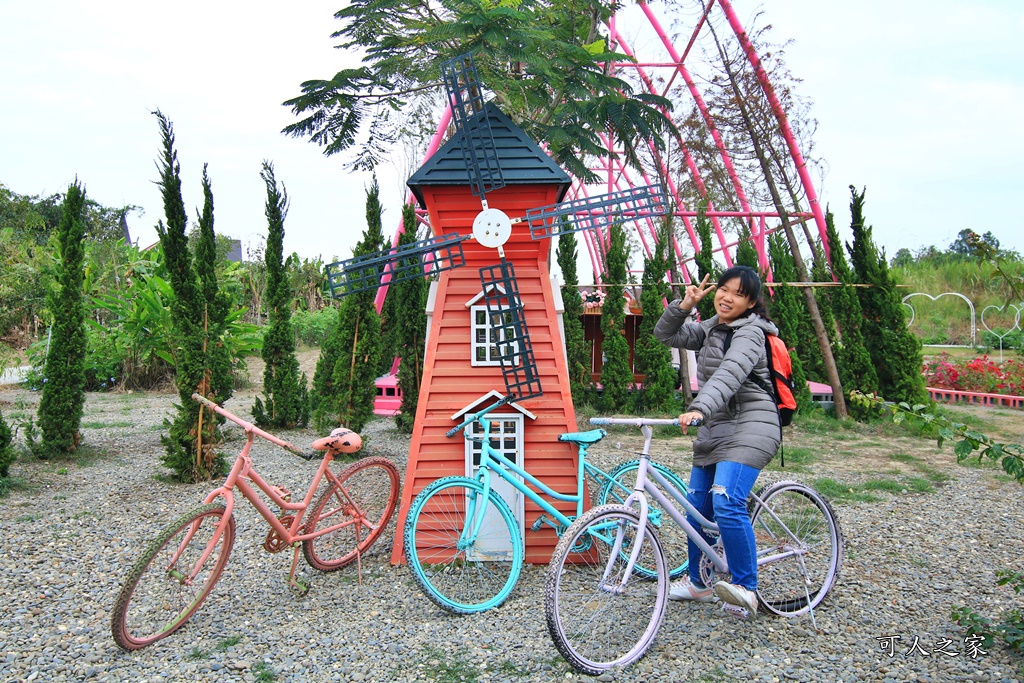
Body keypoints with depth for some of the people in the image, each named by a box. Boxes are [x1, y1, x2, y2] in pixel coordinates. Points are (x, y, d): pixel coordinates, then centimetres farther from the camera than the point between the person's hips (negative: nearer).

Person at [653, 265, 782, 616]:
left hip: (748, 429, -9)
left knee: (726, 503, -25)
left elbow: (729, 375, -29)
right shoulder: (711, 328, 15)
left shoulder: (749, 333, -12)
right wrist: (684, 305, -3)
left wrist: (699, 409, -44)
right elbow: (666, 335, 13)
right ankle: (697, 582, 28)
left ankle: (746, 588, -14)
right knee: (697, 507, 12)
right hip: (714, 429, 9)